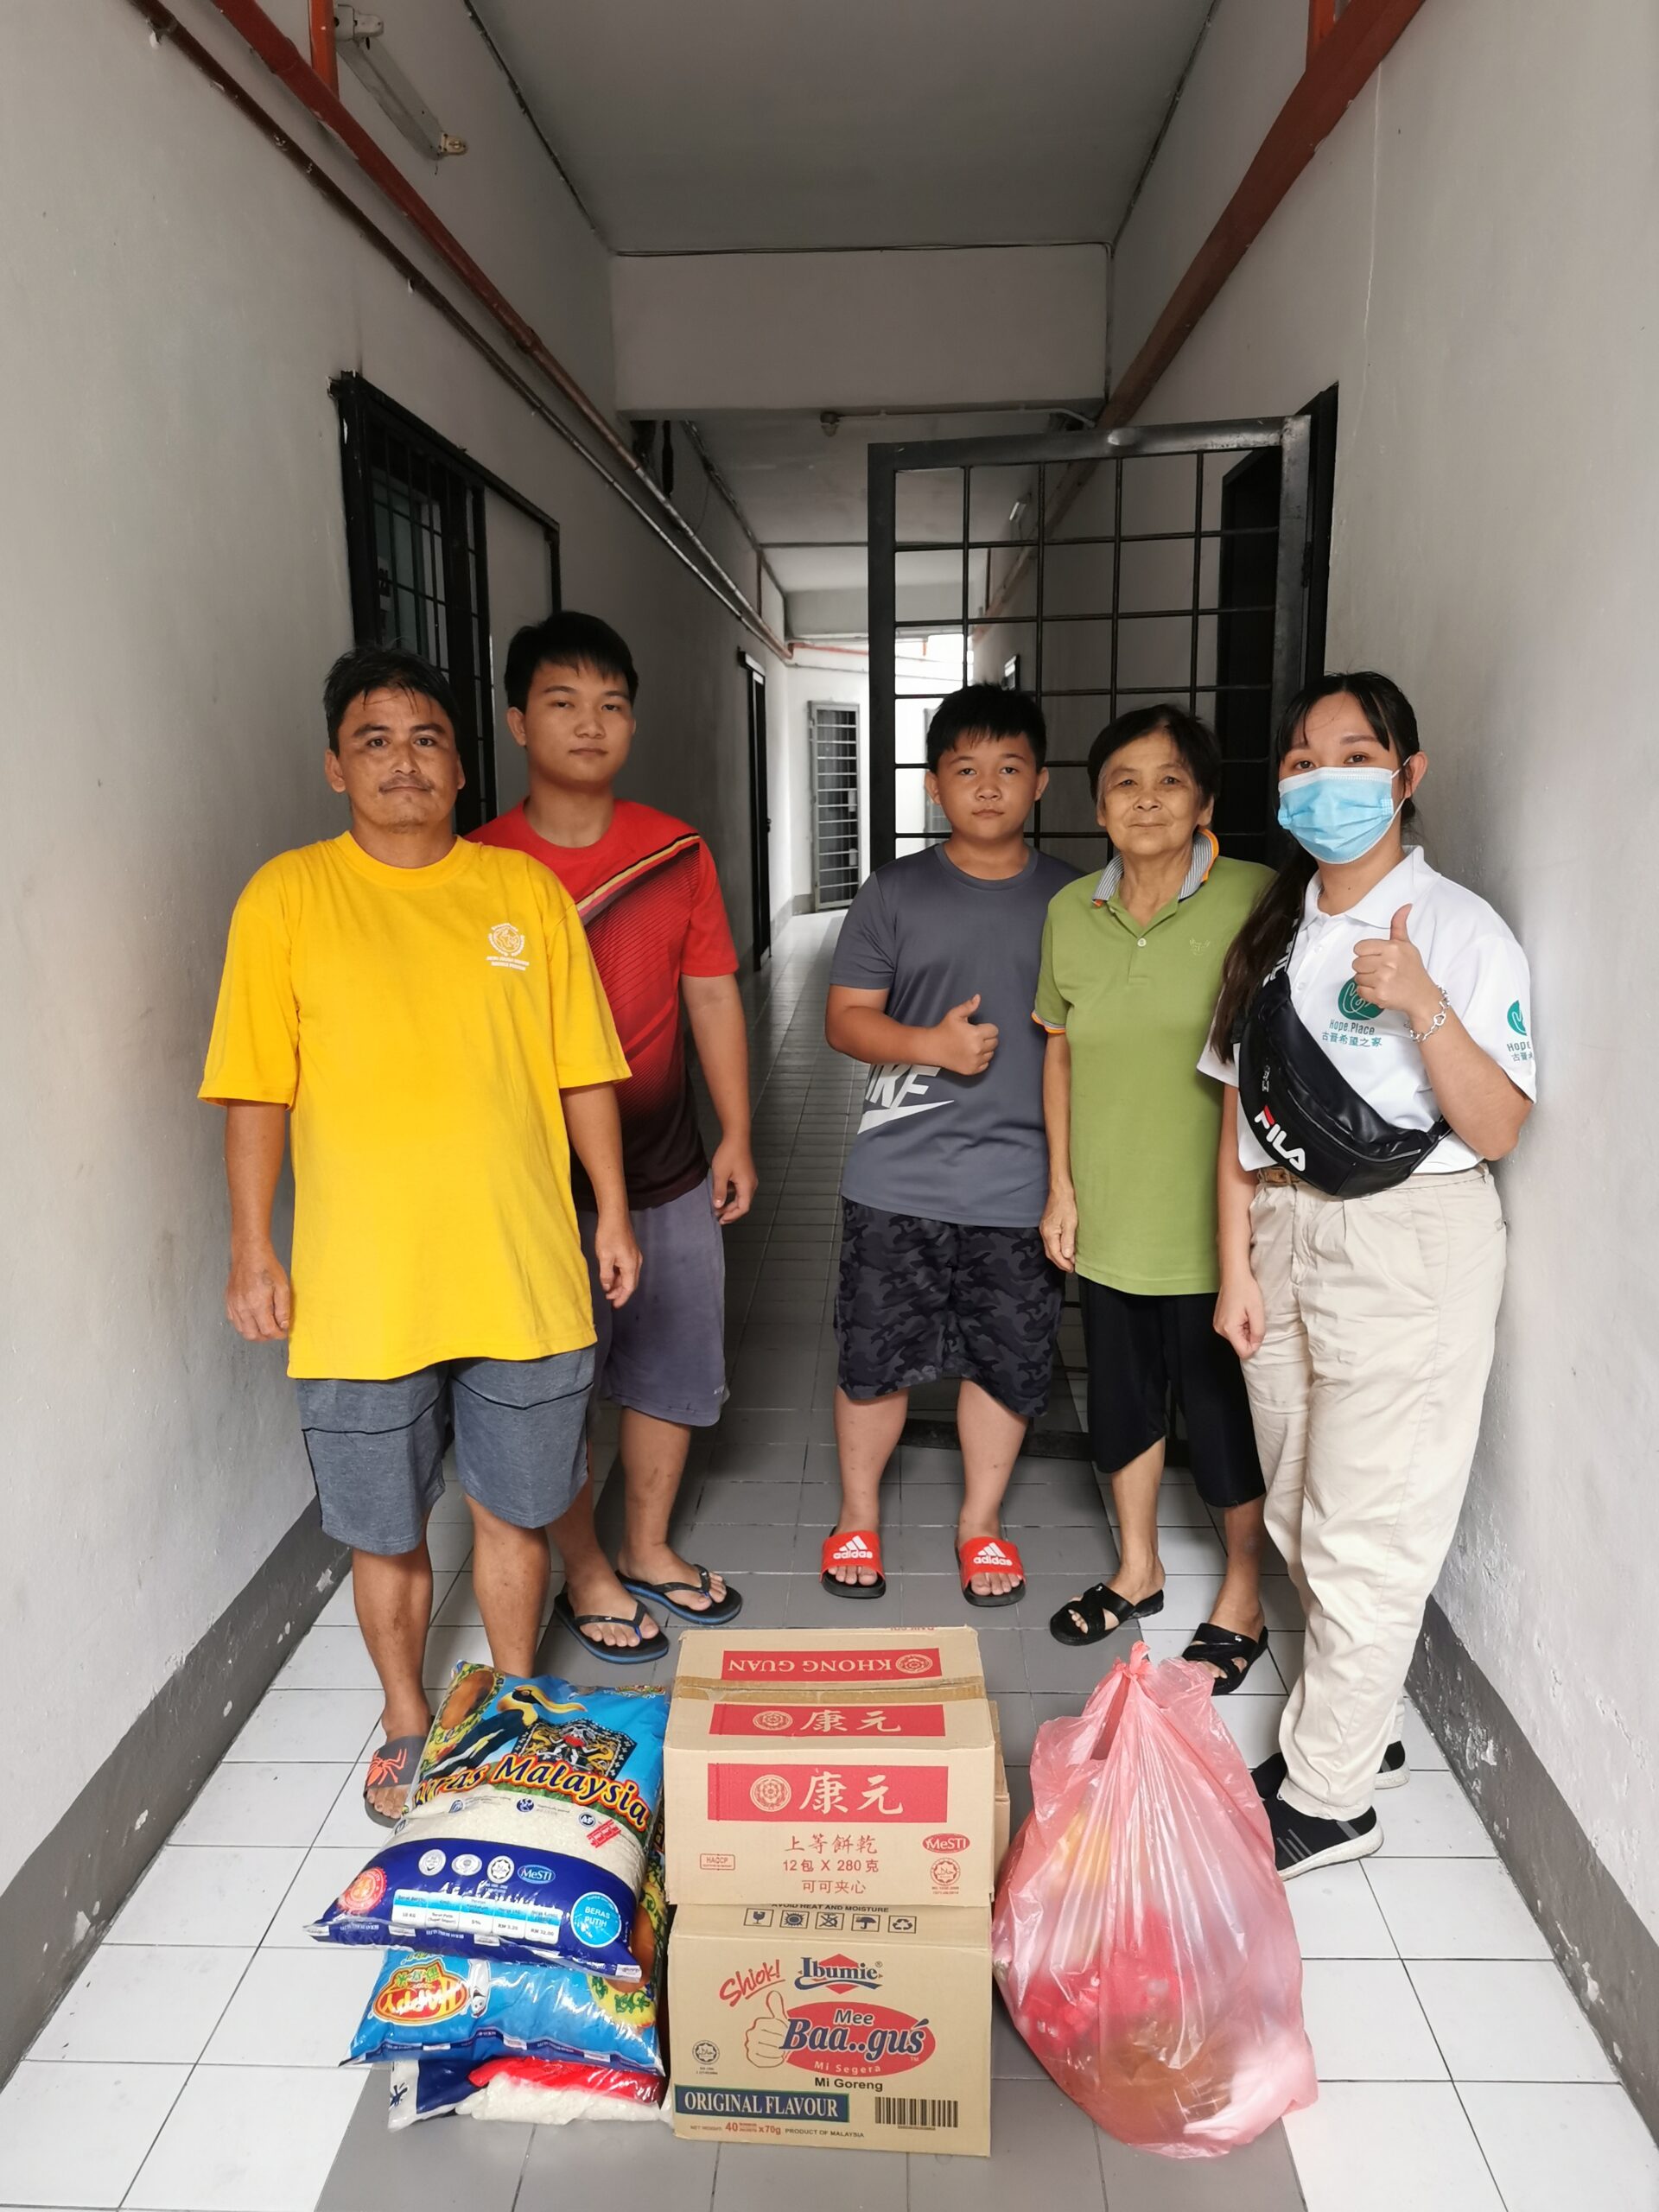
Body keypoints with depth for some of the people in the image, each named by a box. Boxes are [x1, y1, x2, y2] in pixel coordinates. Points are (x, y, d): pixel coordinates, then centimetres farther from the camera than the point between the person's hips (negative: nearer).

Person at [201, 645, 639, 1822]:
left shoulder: (526, 889, 4)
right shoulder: (287, 896, -1)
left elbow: (584, 1072, 7)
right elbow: (257, 1092, -1)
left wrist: (613, 1214, 5)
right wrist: (254, 1250, -4)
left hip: (524, 1278, 2)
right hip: (361, 1292, -1)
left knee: (515, 1511, 15)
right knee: (385, 1534, 13)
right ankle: (408, 1718, 37)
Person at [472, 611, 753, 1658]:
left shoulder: (677, 850, 0)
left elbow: (712, 993, 5)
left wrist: (737, 1136, 3)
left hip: (668, 1170, 3)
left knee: (674, 1367, 15)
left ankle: (650, 1548, 37)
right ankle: (587, 1573, 31)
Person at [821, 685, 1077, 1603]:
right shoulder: (895, 893, 2)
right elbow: (846, 1017, 1)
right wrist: (930, 1044, -17)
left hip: (1022, 1178, 1)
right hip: (900, 1177, -1)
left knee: (1008, 1361, 11)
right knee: (875, 1356, 7)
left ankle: (980, 1523, 33)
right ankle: (857, 1516, 31)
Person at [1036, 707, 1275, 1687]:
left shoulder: (1253, 900, -12)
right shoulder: (1071, 912, 3)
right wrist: (1063, 1187, 7)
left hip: (1213, 1222, -4)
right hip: (1109, 1217, 5)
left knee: (1224, 1405, 9)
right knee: (1123, 1393, 19)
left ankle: (1242, 1599, 32)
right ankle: (1139, 1570, 41)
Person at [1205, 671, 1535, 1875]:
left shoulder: (1461, 930, -9)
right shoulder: (1274, 932, 9)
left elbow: (1498, 1129, -14)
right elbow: (1242, 1111, 8)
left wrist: (1426, 1010, -28)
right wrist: (1237, 1267, 5)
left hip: (1410, 1245, -6)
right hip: (1285, 1232, 6)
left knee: (1364, 1538, 2)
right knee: (1302, 1517, 16)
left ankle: (1327, 1798, 17)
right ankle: (1359, 1732, 35)